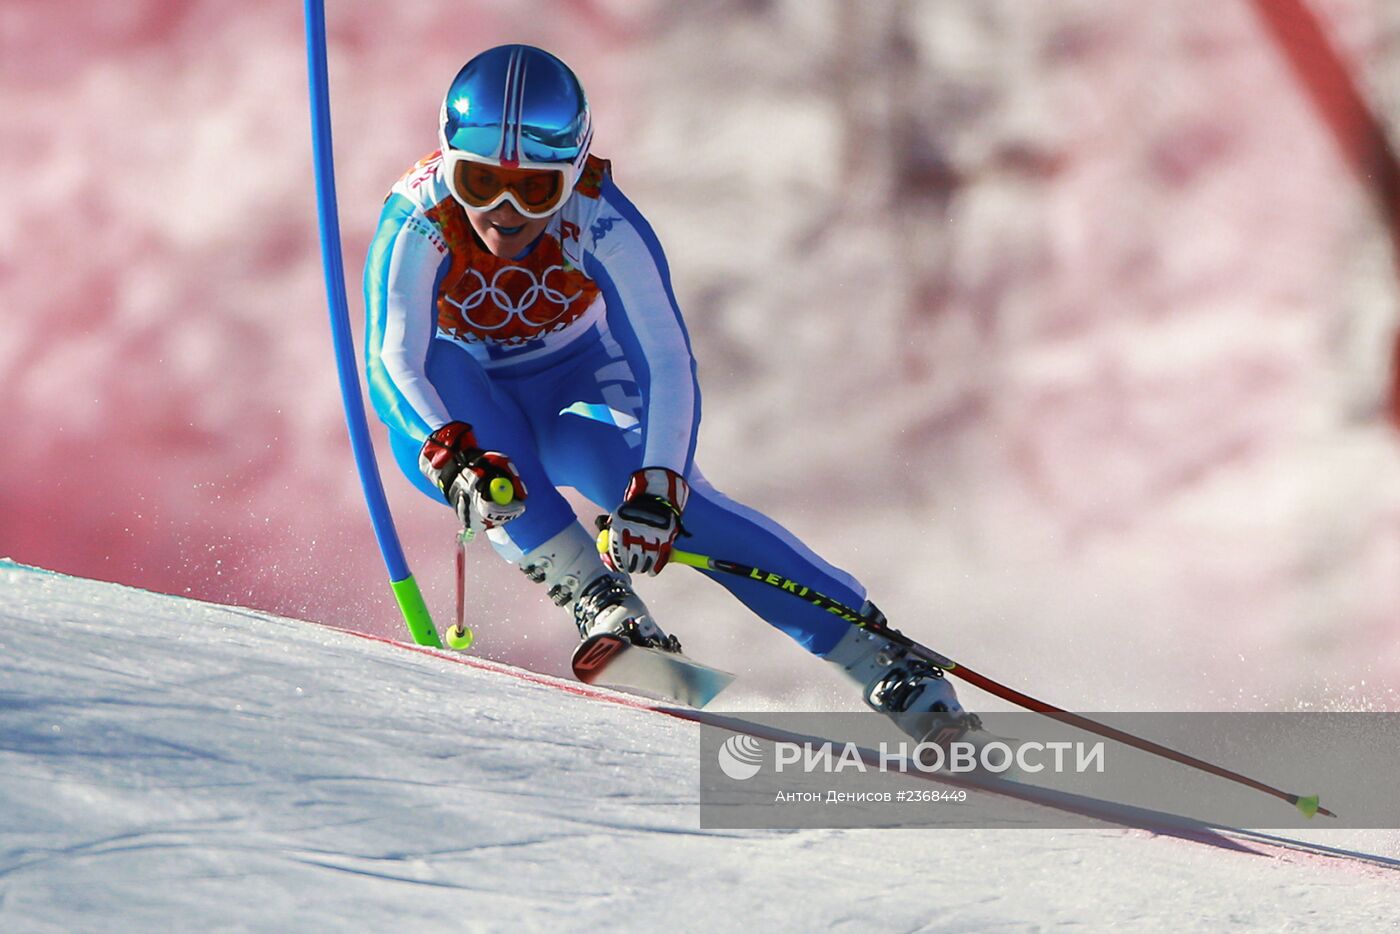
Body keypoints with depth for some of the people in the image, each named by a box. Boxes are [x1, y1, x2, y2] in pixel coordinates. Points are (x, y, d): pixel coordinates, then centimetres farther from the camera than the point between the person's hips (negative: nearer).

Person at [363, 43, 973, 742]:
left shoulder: (597, 221, -28)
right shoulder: (418, 222, -29)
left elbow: (667, 362, -33)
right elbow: (393, 361, -39)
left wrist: (658, 487, -48)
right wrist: (451, 455, -57)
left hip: (573, 398, 0)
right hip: (453, 420, 0)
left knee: (624, 469, -29)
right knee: (441, 361, -33)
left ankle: (870, 652, -26)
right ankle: (593, 595, -34)